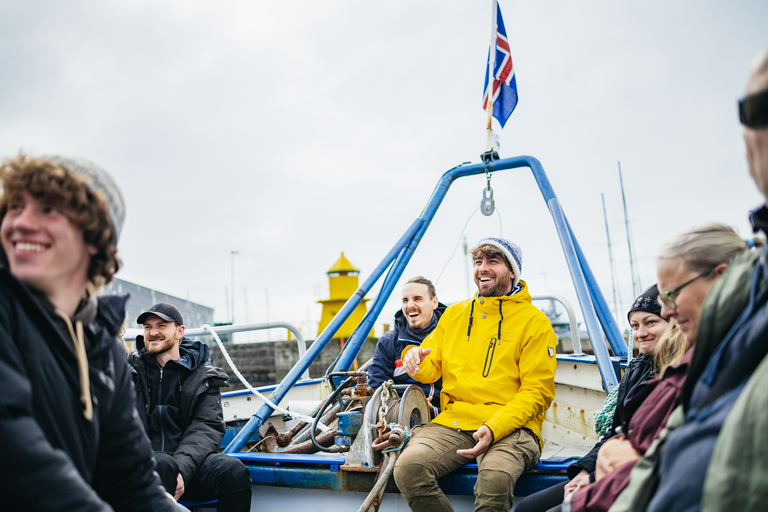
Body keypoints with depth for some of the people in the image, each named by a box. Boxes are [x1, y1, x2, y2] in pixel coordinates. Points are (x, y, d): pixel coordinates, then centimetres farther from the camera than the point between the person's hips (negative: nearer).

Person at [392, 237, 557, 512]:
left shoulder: (534, 321, 5)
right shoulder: (454, 314, 19)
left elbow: (537, 392, -1)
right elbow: (432, 369, 22)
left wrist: (494, 428, -16)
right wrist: (415, 359, -5)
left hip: (511, 426, -3)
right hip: (453, 421, 4)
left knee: (496, 477, -37)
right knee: (408, 467, -26)